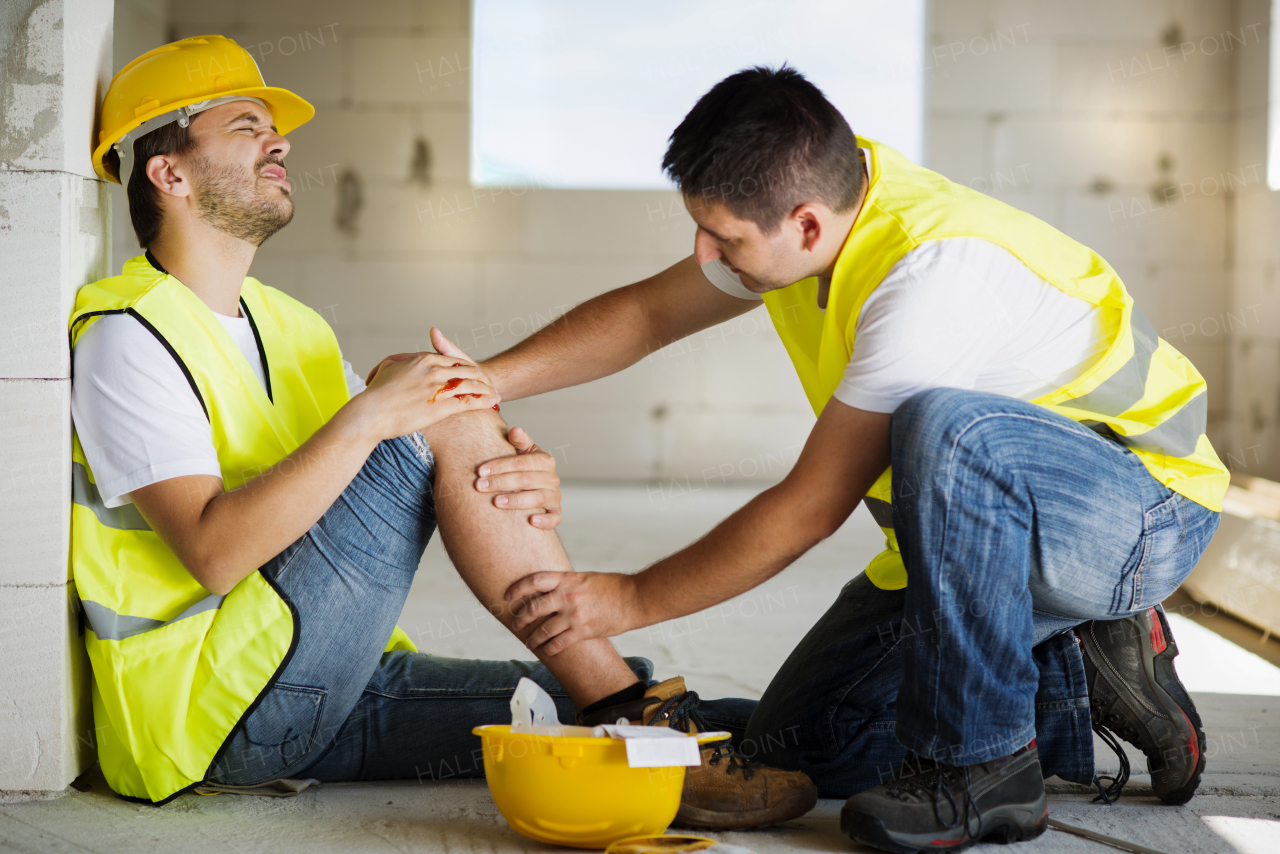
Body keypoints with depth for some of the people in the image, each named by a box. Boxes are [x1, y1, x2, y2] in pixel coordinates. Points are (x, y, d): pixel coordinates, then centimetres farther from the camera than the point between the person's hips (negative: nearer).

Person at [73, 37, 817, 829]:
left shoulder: (294, 329, 19)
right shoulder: (129, 339, -7)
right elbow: (212, 552, -22)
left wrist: (530, 489, -13)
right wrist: (369, 416, -27)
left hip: (331, 694, 8)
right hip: (209, 707, -8)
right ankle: (627, 711, -18)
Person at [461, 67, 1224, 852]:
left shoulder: (933, 269, -32)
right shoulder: (821, 194, -7)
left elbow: (811, 508, -27)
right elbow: (647, 314, 7)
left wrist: (627, 602, -17)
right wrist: (487, 382, -6)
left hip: (1142, 507, -8)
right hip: (983, 531, 8)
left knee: (946, 428, -40)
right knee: (798, 745, 0)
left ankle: (982, 764, -23)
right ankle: (1085, 677, 10)